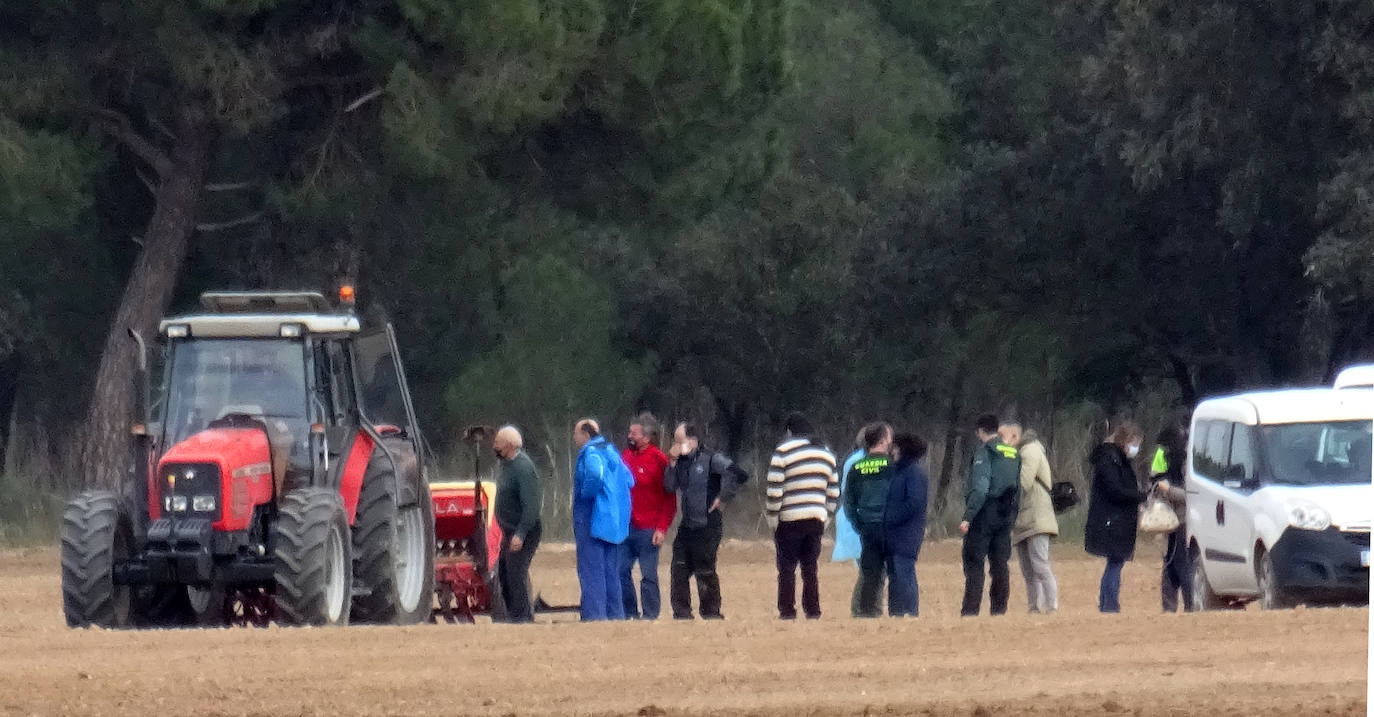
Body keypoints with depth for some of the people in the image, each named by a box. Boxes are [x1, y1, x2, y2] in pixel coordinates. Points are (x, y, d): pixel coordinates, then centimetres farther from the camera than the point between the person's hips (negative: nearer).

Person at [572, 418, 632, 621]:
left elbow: (595, 475, -33)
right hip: (614, 524, 9)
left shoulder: (590, 453, -12)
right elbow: (628, 480, 21)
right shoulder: (611, 452, 16)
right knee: (611, 573, 14)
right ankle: (616, 614, 16)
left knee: (591, 573, -8)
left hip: (592, 519, -9)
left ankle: (594, 615, -13)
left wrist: (586, 495, -17)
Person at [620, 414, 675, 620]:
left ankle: (650, 616, 3)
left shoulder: (659, 460, -7)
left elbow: (670, 498, -7)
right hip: (626, 527, 6)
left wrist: (662, 528, -14)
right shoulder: (626, 456, 11)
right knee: (622, 571, 6)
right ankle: (630, 613, 16)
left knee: (648, 575, -2)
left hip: (648, 529, -6)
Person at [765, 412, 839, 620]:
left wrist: (772, 520, -2)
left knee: (787, 568, 0)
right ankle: (813, 610, 8)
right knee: (810, 568, 11)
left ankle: (787, 610, -4)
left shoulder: (783, 452, -5)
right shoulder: (826, 454, 12)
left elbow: (774, 491, -9)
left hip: (789, 521, -5)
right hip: (817, 521, 5)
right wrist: (825, 518, 19)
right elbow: (834, 492, 14)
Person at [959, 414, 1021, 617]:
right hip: (1006, 514, 7)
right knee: (1000, 564, 11)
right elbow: (1018, 487, 13)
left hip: (985, 514, -7)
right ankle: (999, 608, 10)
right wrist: (1012, 515, 15)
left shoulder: (984, 451, -9)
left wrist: (968, 517, -19)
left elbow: (980, 487, -17)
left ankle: (970, 610, -11)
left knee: (974, 563, -5)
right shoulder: (1013, 454, 13)